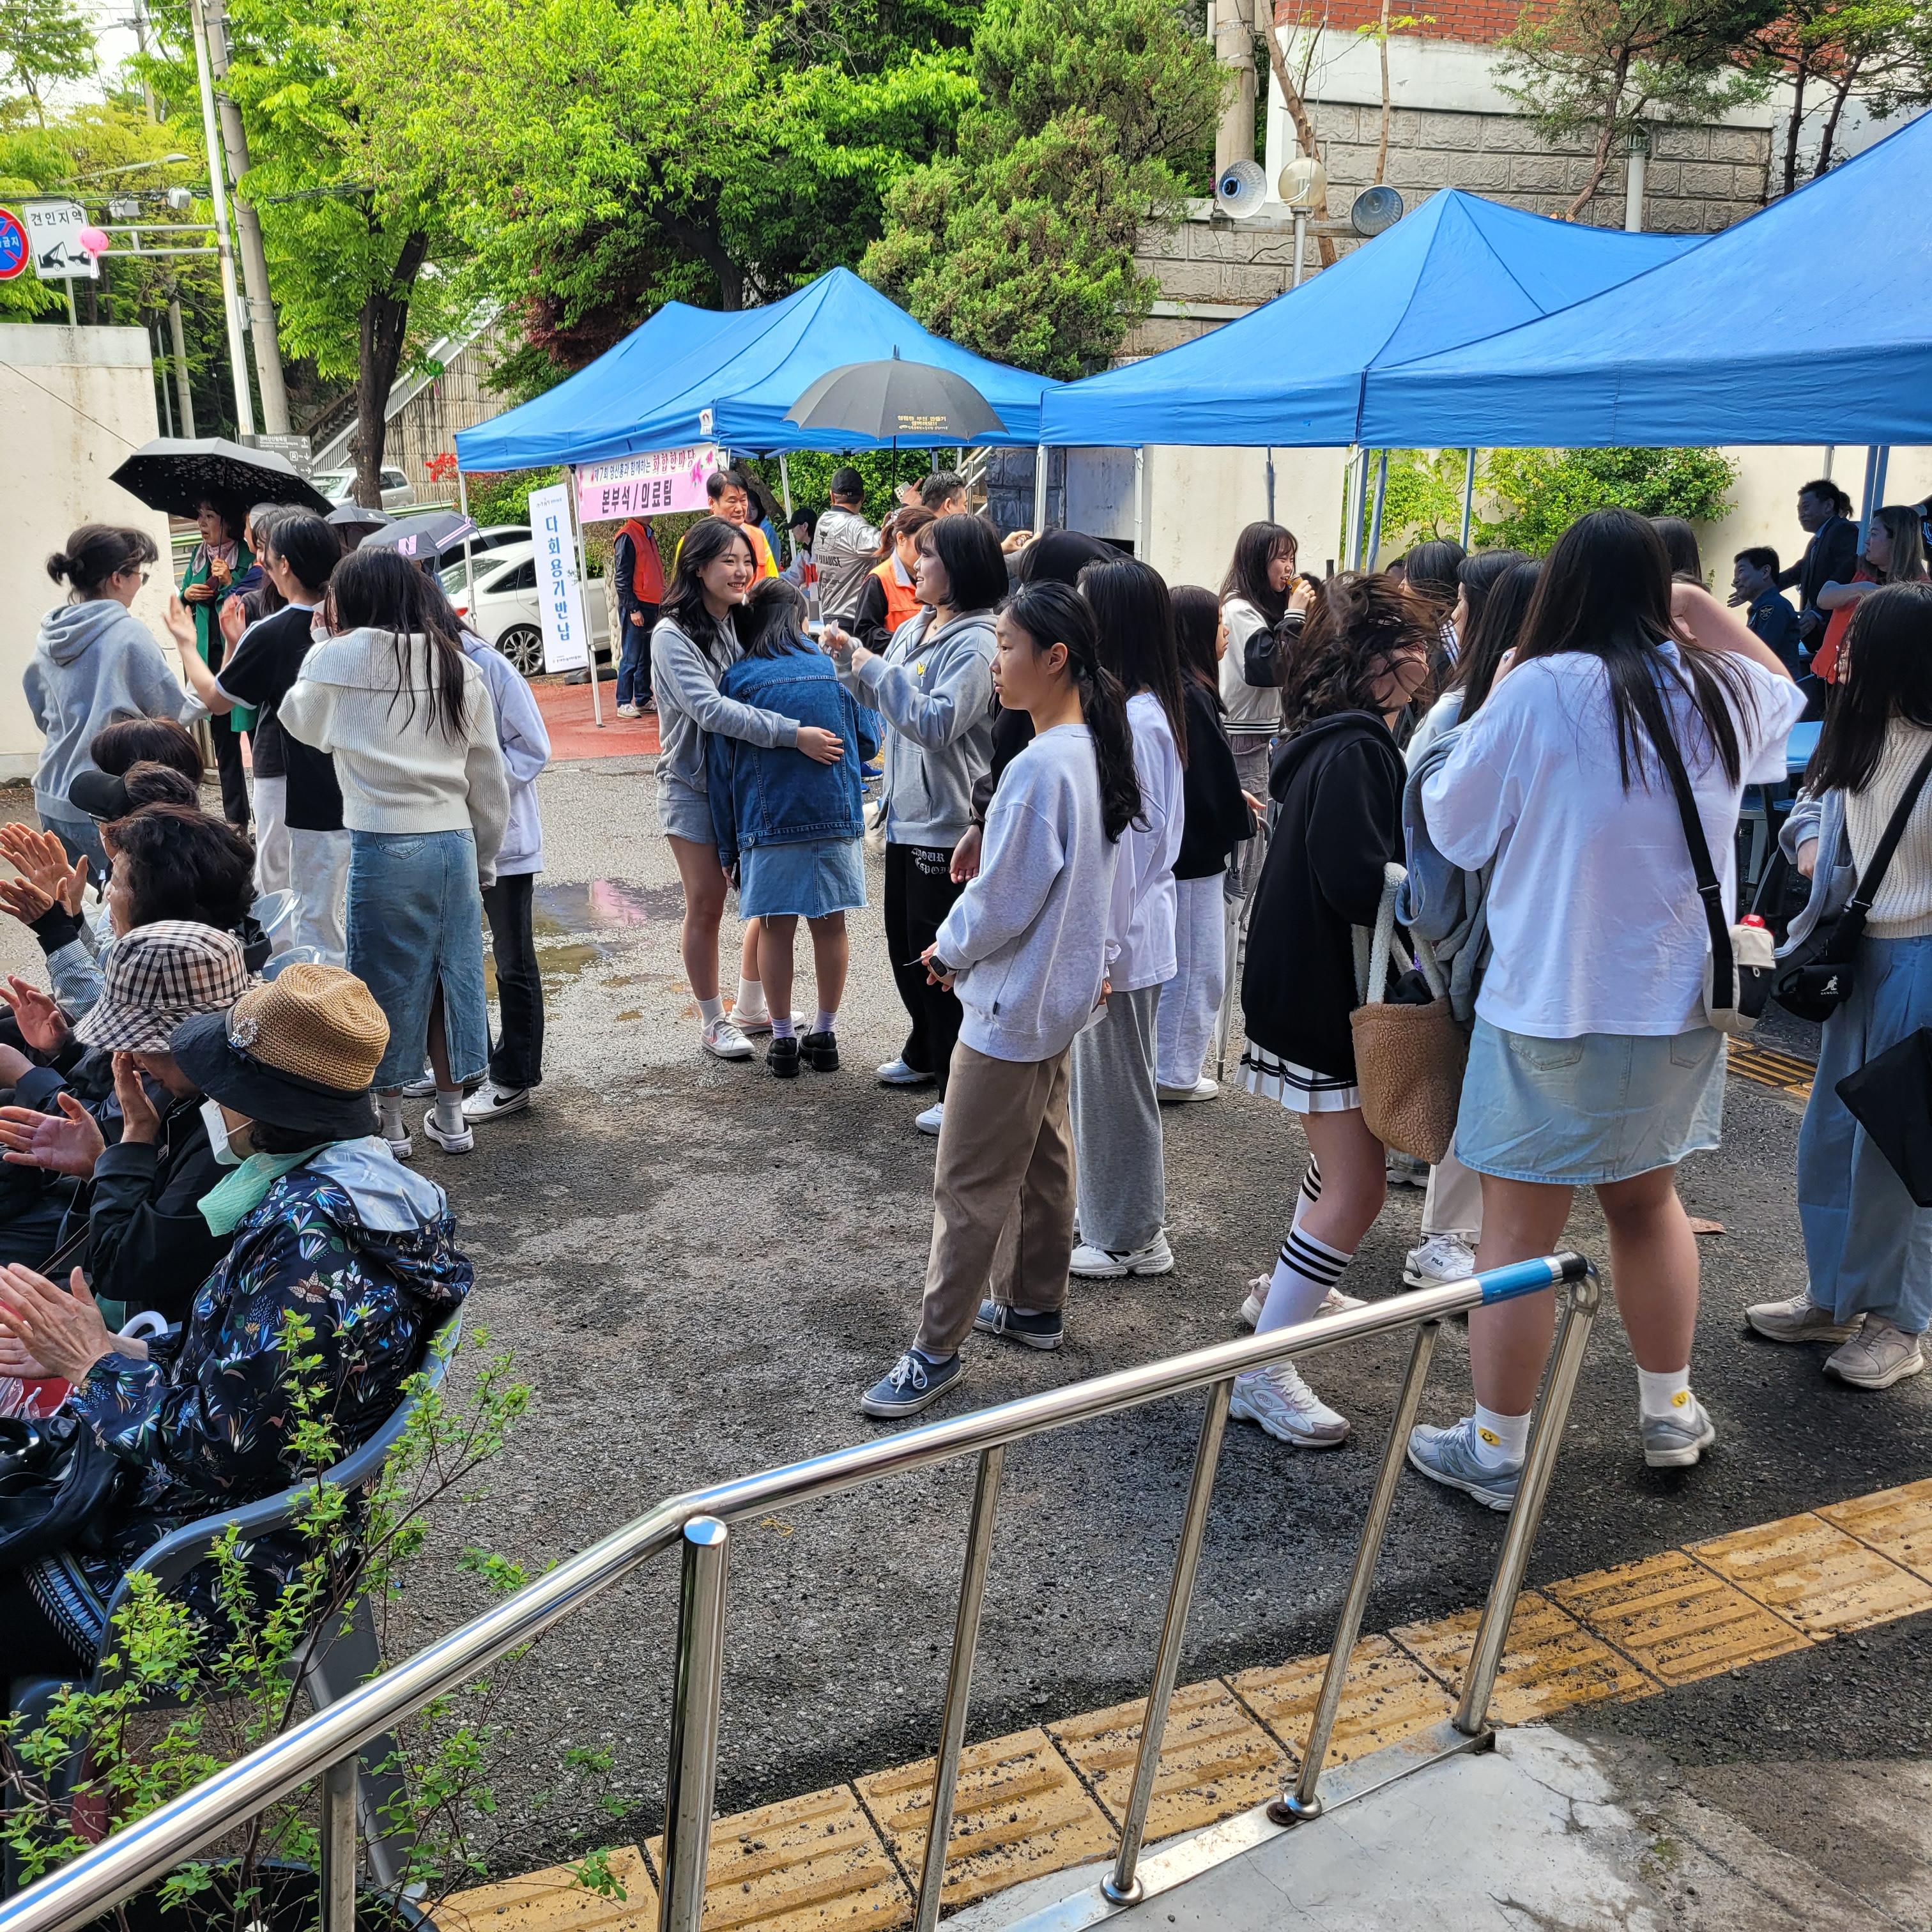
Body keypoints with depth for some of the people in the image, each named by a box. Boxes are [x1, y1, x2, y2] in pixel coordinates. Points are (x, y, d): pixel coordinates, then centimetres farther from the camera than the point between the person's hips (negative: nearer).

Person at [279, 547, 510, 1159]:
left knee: (386, 978, 8)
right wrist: (484, 862, 18)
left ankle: (389, 1121, 18)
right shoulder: (459, 667, 6)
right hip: (455, 840, 4)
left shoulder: (338, 659, -4)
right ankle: (451, 1115, 23)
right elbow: (489, 778, 8)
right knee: (451, 972, 13)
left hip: (384, 844, -3)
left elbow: (299, 720, 17)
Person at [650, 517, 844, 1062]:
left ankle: (750, 1007, 28)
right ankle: (712, 1022, 17)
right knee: (707, 905, 1)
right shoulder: (673, 635, -15)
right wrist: (794, 735, -34)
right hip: (694, 787, -6)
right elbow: (710, 710, -28)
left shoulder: (745, 625, 5)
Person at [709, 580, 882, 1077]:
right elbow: (869, 741, 10)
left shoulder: (737, 680, 0)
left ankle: (783, 1039, 13)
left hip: (769, 824, -1)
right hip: (837, 817, 2)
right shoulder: (835, 668, 3)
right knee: (830, 925, 10)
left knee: (775, 928, 7)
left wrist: (728, 845, 7)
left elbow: (722, 768, 0)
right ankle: (825, 1035, 17)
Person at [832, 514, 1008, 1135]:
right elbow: (885, 701, 21)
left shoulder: (975, 644, -18)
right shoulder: (913, 629, 9)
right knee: (905, 942, 21)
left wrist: (877, 668, -21)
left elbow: (937, 722, -27)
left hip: (948, 824, -9)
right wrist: (852, 658, 5)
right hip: (906, 812, 9)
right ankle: (926, 1054, 40)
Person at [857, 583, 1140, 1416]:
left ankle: (939, 1350, 10)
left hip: (1012, 1007, -10)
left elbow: (1001, 901, -21)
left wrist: (948, 950, -4)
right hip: (1061, 995, 10)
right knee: (1042, 1159, 21)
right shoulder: (1096, 751, 4)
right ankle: (1035, 1307, 35)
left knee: (969, 1184, 0)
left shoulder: (1039, 768, -26)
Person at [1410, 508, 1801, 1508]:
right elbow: (1783, 687, 26)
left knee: (1519, 1235, 5)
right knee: (1648, 1202, 24)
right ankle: (1670, 1412, 37)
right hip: (1680, 1007, 6)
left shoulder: (1537, 693, -16)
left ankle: (1493, 1451, 17)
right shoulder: (1721, 691, 1)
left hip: (1550, 1007, -5)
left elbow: (1453, 826, -5)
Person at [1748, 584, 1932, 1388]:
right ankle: (1833, 1297, 30)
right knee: (1830, 1133, 14)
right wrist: (1812, 843, 1)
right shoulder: (1859, 736, 6)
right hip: (1861, 952, 8)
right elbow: (1815, 801, 23)